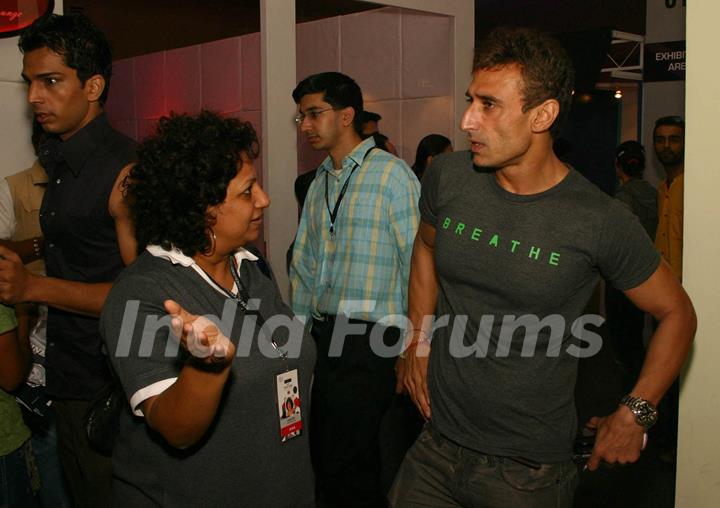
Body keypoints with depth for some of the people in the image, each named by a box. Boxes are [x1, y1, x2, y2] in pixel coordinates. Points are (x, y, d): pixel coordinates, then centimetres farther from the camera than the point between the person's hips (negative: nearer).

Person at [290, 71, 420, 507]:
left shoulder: (392, 174, -8)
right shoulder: (319, 184, 14)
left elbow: (417, 265, -11)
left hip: (371, 342, -7)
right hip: (323, 337, 7)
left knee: (344, 469, -5)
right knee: (323, 458, 14)